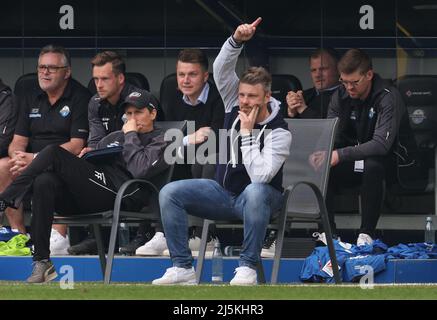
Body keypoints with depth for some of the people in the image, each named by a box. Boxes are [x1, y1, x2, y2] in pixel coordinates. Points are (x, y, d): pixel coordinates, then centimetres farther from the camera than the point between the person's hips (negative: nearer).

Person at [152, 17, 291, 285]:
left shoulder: (279, 132, -20)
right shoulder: (235, 105, -4)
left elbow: (261, 176, -30)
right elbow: (222, 68, -14)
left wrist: (247, 132, -26)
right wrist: (237, 40, -31)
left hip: (260, 199, -5)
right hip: (224, 191, 5)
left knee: (254, 192, -43)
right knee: (170, 193, -17)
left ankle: (248, 268, -34)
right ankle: (183, 268, -17)